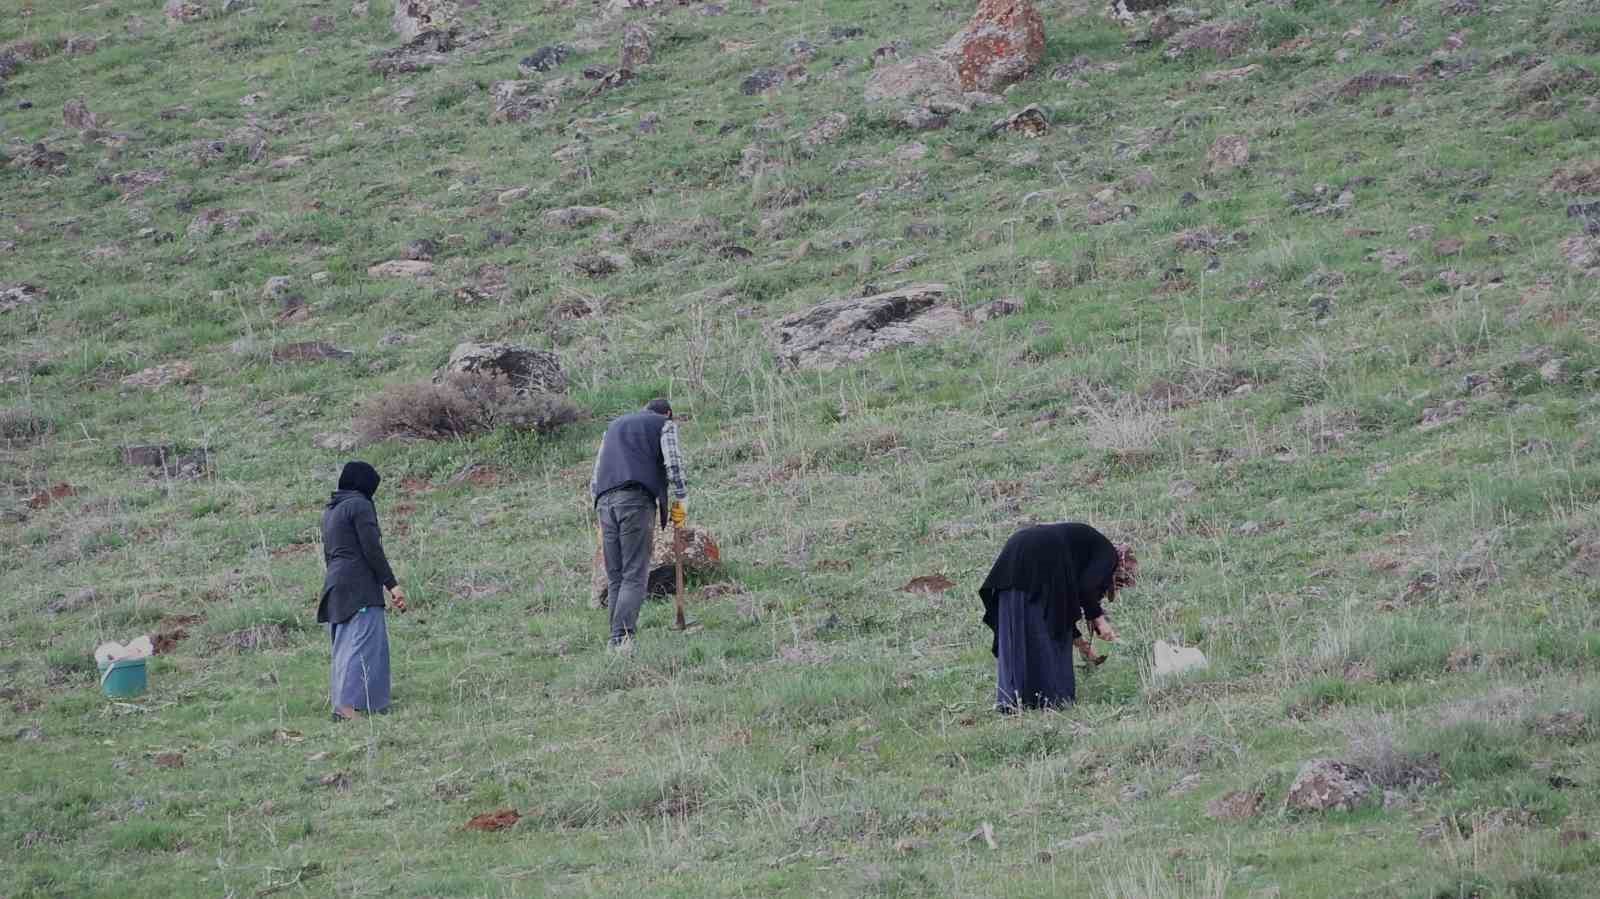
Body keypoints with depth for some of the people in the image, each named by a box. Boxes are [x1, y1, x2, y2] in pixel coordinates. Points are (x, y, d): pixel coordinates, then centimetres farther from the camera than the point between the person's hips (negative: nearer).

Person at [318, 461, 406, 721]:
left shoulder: (330, 511, 19)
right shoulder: (360, 505, -7)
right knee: (363, 645, -12)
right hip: (360, 585, -9)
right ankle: (347, 704, -23)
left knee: (345, 648, 11)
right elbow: (372, 549, -14)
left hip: (335, 585, 9)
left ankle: (341, 704, 9)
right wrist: (392, 584, -13)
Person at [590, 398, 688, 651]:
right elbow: (673, 463, 0)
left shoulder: (614, 426, 31)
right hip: (636, 498, -5)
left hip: (605, 501, 5)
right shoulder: (665, 424, 16)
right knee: (634, 576, -10)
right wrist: (681, 500, 7)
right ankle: (623, 637, -24)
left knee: (614, 578, 9)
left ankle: (616, 640, 3)